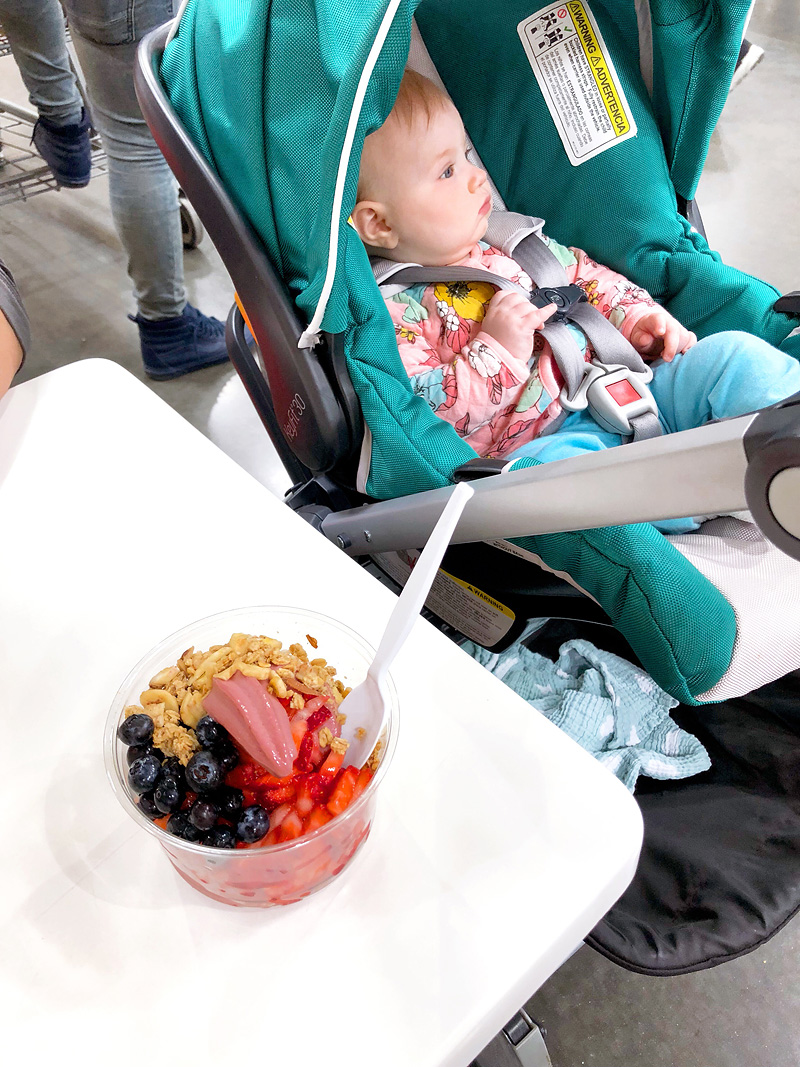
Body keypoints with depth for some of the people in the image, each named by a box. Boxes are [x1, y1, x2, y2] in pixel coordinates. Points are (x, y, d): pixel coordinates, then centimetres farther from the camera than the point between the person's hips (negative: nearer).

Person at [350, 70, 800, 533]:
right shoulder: (393, 311, -9)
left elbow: (579, 271, 27)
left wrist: (635, 316, 10)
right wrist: (496, 352, -22)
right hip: (546, 440, -7)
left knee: (734, 353, -5)